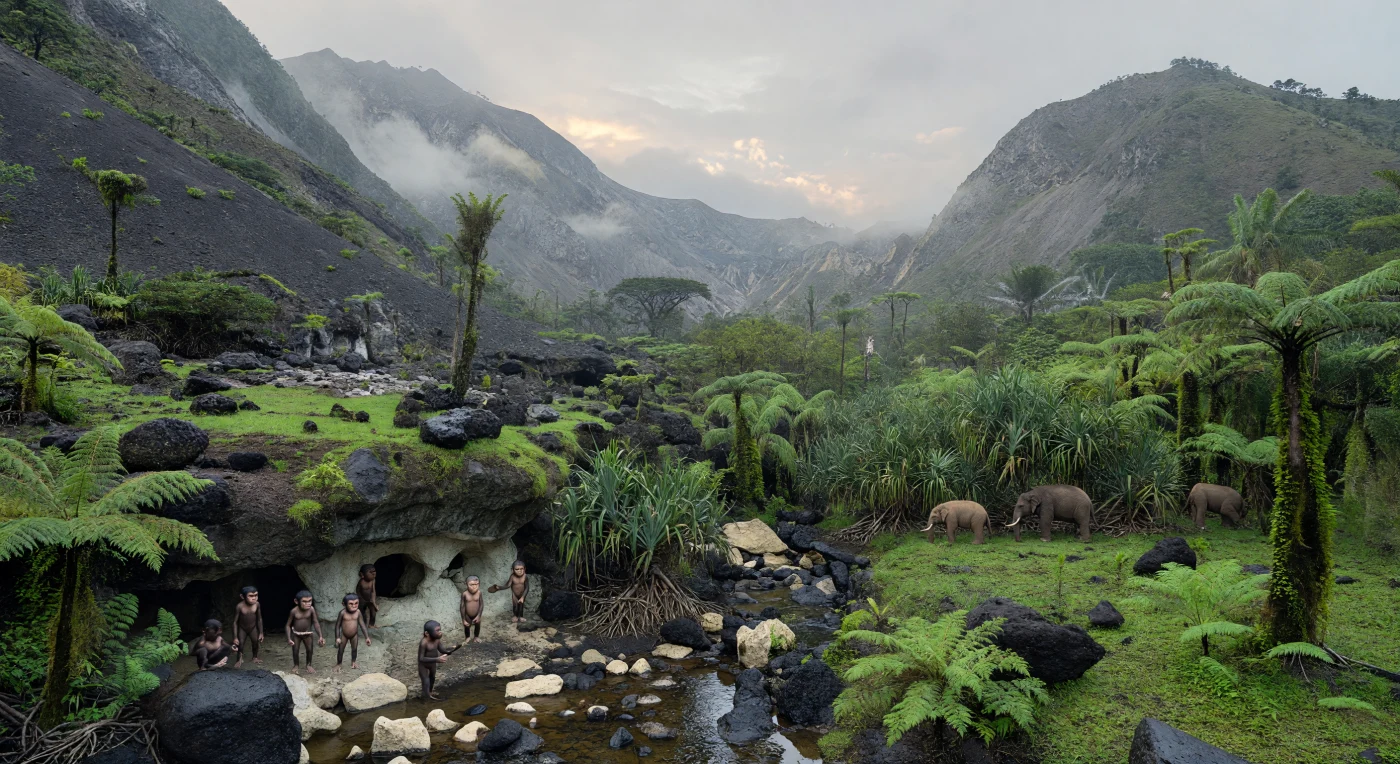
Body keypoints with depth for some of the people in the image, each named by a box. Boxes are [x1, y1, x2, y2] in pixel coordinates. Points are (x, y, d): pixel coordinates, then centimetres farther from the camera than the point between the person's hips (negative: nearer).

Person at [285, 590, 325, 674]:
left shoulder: (311, 609, -20)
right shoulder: (294, 611, -23)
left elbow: (316, 623, -11)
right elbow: (288, 625, -12)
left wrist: (320, 636, -13)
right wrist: (289, 639, -18)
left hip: (308, 633, 1)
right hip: (296, 634, -1)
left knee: (309, 650, 6)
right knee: (295, 650, 6)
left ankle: (308, 665, 26)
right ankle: (296, 666, 28)